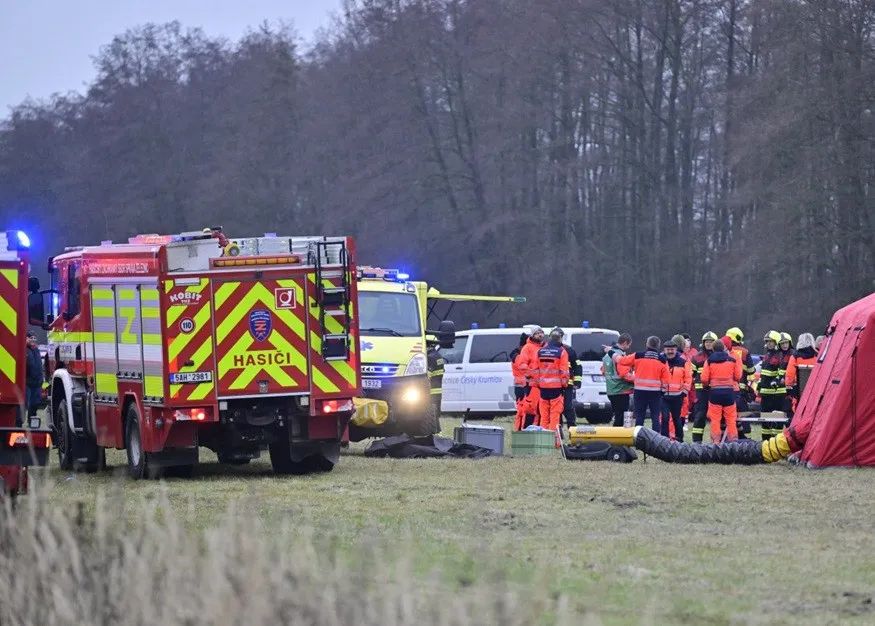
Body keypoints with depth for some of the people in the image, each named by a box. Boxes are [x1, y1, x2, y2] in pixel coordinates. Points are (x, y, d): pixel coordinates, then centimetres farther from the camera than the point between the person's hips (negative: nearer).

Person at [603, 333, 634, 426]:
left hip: (611, 391, 9)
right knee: (620, 418, -6)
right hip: (621, 391, -9)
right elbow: (624, 374, -22)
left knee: (617, 416, 16)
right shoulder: (620, 355, -16)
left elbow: (604, 371, 22)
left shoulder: (608, 354, 14)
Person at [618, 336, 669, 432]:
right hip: (655, 393, 0)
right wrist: (663, 389, 15)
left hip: (640, 391, 0)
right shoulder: (662, 360, -2)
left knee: (639, 417, 6)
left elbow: (621, 360, 5)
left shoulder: (637, 356, -3)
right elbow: (665, 380, -2)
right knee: (656, 418, 4)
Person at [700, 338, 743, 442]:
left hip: (714, 391, -1)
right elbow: (738, 376, 3)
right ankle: (733, 441, 5)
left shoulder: (709, 361, -2)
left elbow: (704, 379, -5)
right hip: (729, 391, 1)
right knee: (731, 419, 6)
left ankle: (716, 441, 0)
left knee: (715, 419, 3)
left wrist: (707, 385, 16)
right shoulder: (732, 360, 1)